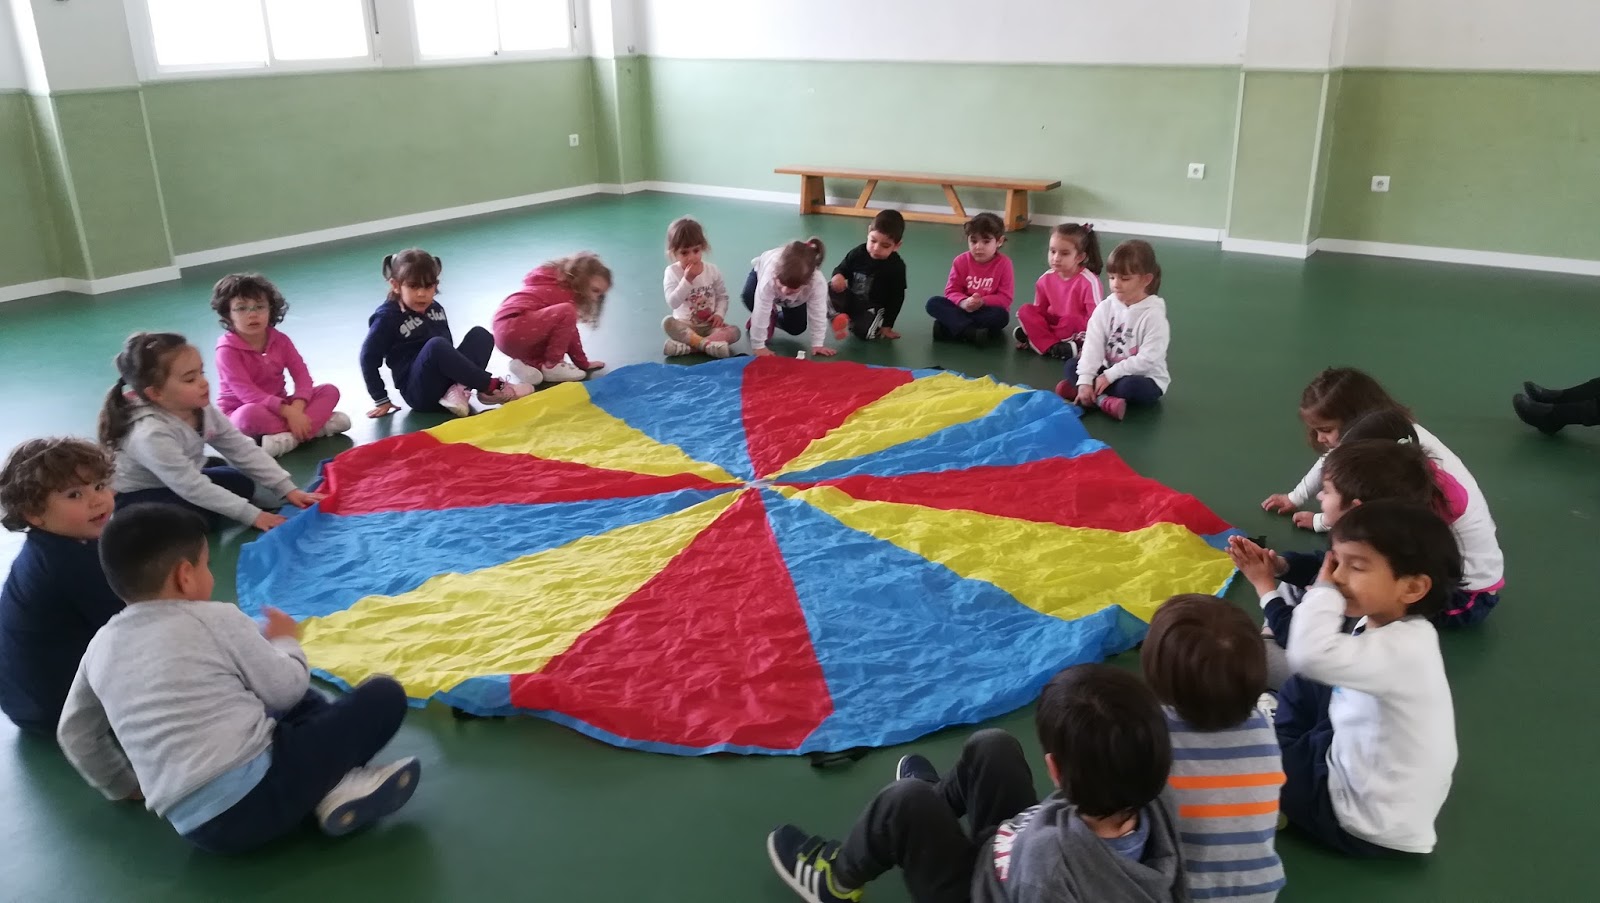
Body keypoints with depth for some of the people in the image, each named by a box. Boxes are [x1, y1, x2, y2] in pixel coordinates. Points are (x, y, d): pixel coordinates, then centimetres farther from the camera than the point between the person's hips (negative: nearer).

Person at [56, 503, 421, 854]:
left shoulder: (101, 648, 15)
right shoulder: (215, 620, -2)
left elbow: (74, 735, 27)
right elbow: (285, 688, 4)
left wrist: (123, 786, 42)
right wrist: (286, 642, 25)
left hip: (194, 825, 7)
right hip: (253, 793, -7)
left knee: (304, 703, 31)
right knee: (384, 696, 0)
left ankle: (331, 786, 8)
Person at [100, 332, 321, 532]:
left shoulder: (202, 411, -12)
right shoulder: (151, 434, -34)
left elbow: (244, 450, -7)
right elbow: (193, 488, -33)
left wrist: (287, 489, -12)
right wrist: (252, 515, -32)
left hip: (179, 483, 8)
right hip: (136, 499, -8)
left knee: (242, 483, 1)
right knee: (205, 517, -28)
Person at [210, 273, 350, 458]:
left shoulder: (280, 340, -2)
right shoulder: (227, 350, -18)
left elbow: (302, 376, -10)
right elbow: (247, 392, -27)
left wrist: (297, 407, -29)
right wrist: (288, 411, -35)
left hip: (278, 407, 6)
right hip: (239, 413, -5)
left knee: (330, 391, -12)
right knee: (250, 414, -42)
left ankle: (288, 438, -32)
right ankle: (318, 425, -29)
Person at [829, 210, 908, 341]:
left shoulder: (897, 267, -17)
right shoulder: (858, 252, -10)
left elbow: (896, 298, -10)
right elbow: (843, 268, 5)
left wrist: (887, 325, -10)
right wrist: (838, 275, -22)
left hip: (874, 308, -2)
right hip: (851, 300, 2)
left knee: (864, 332, -28)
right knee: (831, 288, -25)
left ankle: (852, 322, 3)